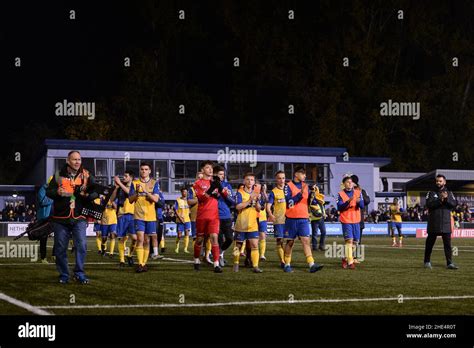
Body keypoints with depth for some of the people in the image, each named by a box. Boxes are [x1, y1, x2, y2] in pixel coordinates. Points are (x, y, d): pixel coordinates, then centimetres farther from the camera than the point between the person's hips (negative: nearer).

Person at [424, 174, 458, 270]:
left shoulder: (449, 193, 12)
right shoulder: (431, 193, 5)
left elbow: (454, 204, -3)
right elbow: (429, 204, -11)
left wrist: (446, 199, -17)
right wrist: (440, 200, -18)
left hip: (446, 223, 1)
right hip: (433, 223, -1)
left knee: (448, 243, -2)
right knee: (430, 242, 6)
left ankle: (449, 263, -1)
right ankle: (427, 261, 17)